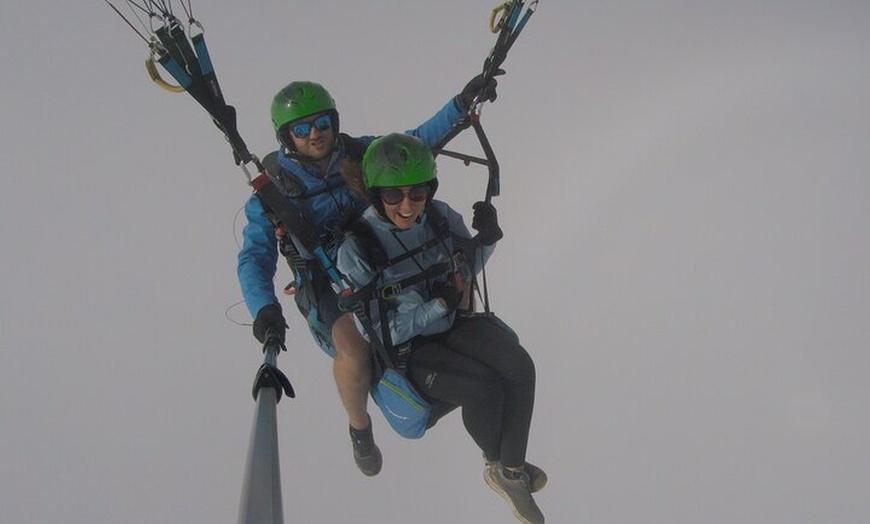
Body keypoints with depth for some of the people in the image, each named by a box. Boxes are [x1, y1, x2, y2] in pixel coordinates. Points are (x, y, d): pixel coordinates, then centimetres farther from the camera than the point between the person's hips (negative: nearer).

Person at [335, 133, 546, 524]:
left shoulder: (440, 217, -9)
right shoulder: (356, 250, -22)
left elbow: (466, 264, 11)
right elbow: (380, 330, -18)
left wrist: (486, 238, -12)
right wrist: (439, 306, -28)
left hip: (453, 321, 5)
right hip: (404, 349, -5)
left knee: (519, 366, -21)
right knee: (483, 388, -26)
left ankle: (511, 471, -4)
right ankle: (496, 462, 6)